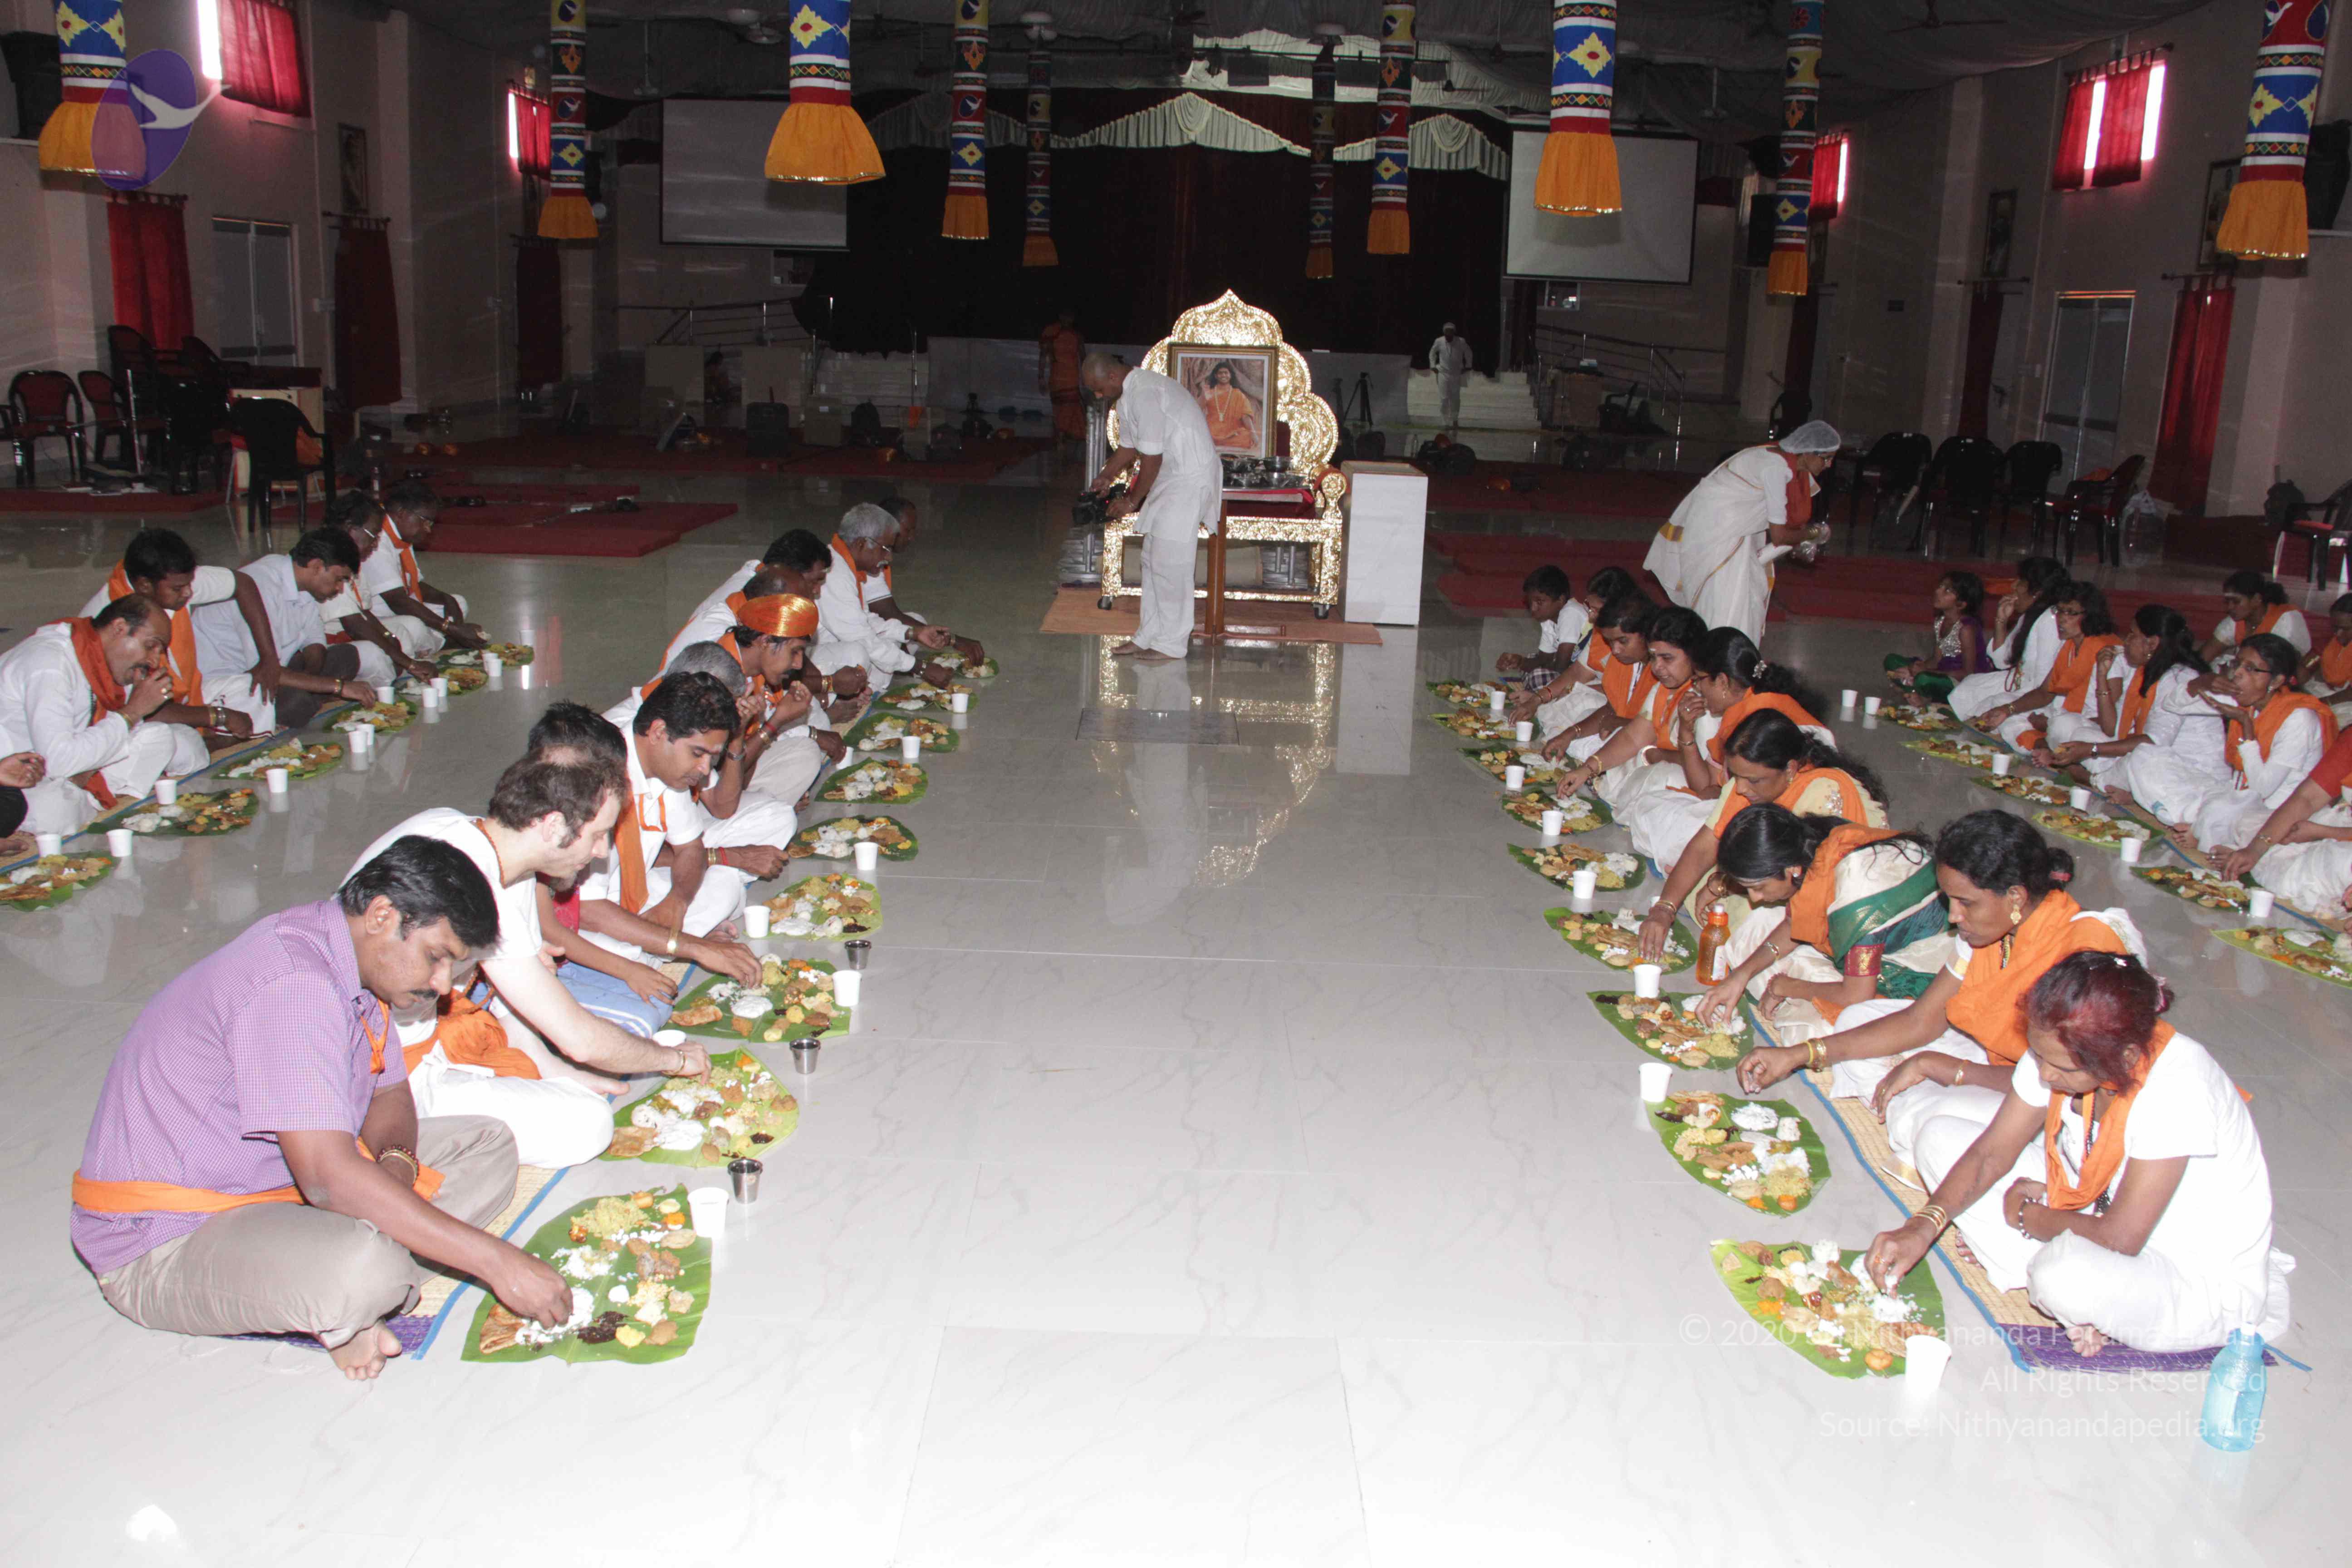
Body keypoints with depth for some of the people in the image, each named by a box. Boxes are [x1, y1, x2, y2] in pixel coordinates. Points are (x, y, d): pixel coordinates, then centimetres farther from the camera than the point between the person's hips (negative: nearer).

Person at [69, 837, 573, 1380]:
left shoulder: (353, 962, 3)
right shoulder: (291, 985, -28)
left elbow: (390, 1095, 15)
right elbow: (330, 1177, -35)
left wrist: (397, 1161, -11)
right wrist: (496, 1260, -32)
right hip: (165, 1245, -10)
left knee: (487, 1148, 3)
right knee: (364, 1266, -39)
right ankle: (336, 1318, -4)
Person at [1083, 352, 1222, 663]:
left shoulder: (1145, 395, -23)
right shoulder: (1129, 395, 10)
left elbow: (1152, 458, -22)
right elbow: (1129, 447, 22)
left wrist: (1132, 501, -12)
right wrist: (1106, 478, 13)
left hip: (1190, 479, -10)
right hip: (1170, 476, 10)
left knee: (1168, 562, -7)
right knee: (1153, 560, 12)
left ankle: (1173, 643, 2)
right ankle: (1149, 636, 19)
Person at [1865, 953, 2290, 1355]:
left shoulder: (2176, 1088, -34)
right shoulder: (2060, 1050, -14)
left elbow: (2120, 1239, -30)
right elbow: (1992, 1152, -5)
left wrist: (2029, 1217, -12)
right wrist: (1924, 1225, -20)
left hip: (2203, 1282, -7)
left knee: (2066, 1274, -41)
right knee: (1941, 1138, -3)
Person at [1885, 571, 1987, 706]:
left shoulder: (1967, 628, -20)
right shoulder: (1940, 621, 4)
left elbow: (1968, 673, -19)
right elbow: (1937, 660, 7)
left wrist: (1925, 672, -21)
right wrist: (1922, 667, -15)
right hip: (1945, 676, 9)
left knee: (1925, 680, -37)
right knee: (1892, 661, 4)